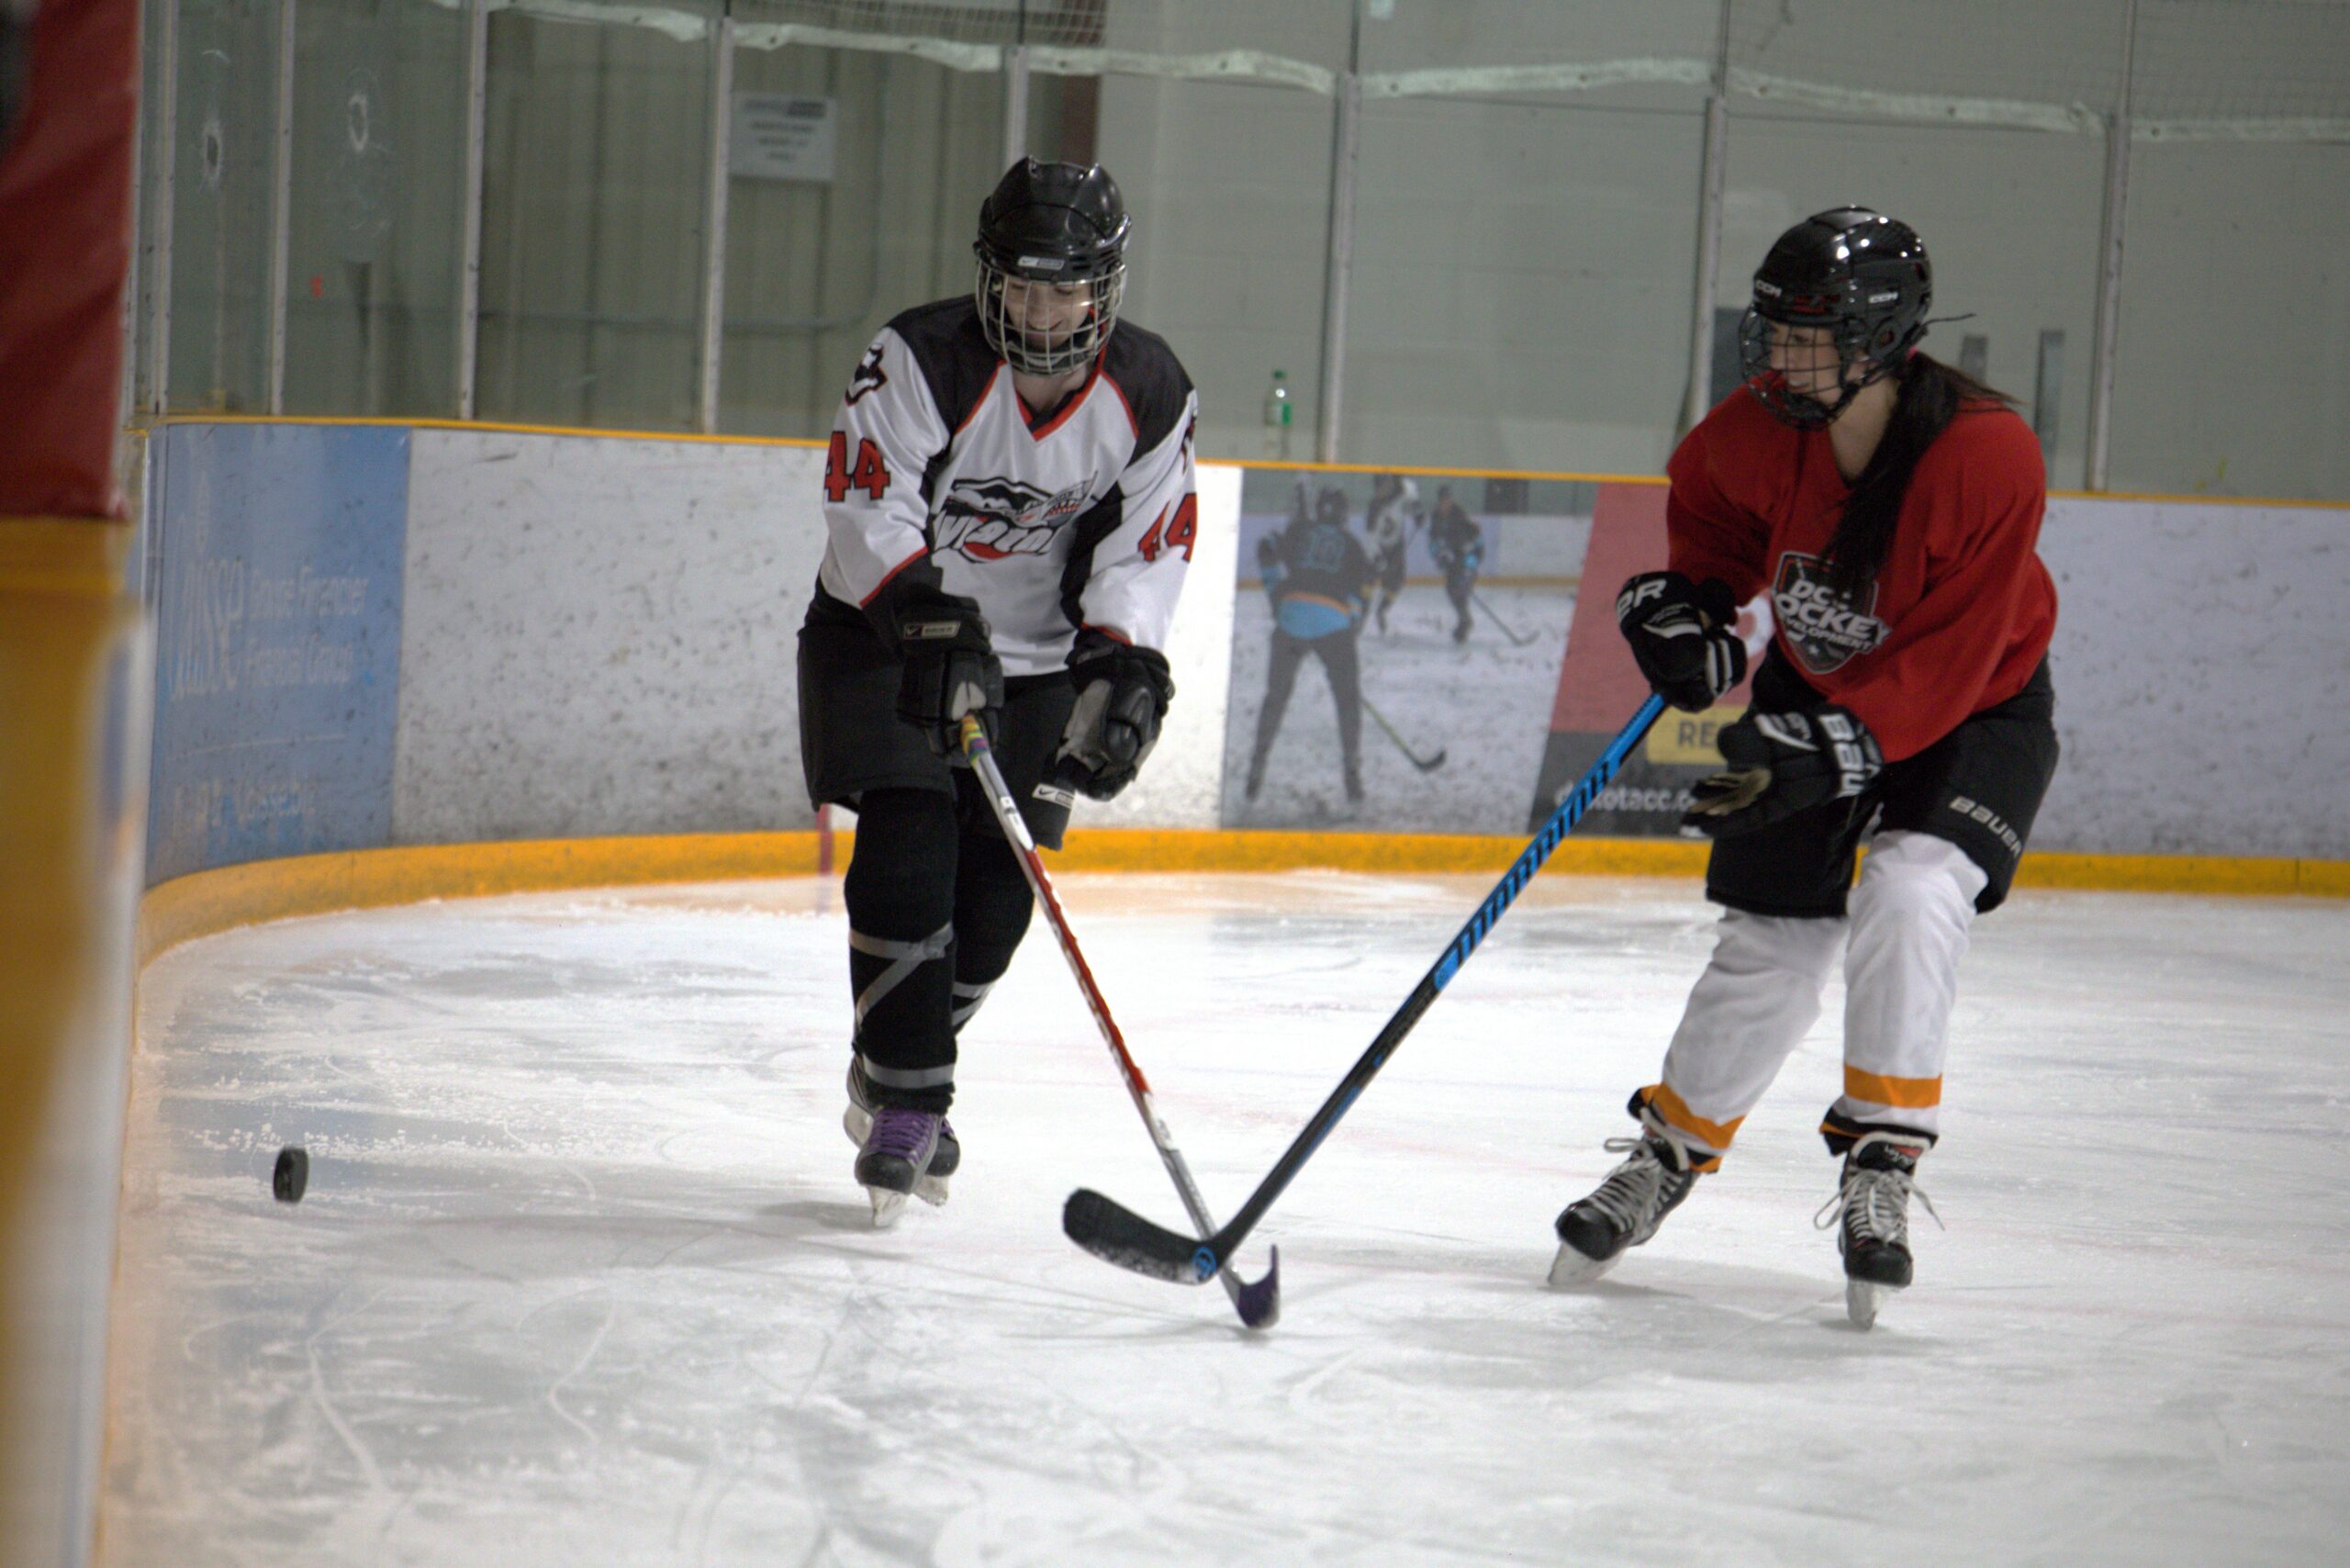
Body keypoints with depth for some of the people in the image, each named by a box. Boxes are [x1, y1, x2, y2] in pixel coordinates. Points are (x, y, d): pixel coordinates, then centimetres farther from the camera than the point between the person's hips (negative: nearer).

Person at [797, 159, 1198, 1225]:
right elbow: (869, 509, -27)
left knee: (997, 887, 2)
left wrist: (1123, 664, -22)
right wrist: (930, 621, -41)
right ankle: (904, 1101, -14)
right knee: (910, 839, -20)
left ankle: (895, 1080, 23)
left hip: (1033, 657, 4)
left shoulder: (1150, 397, -9)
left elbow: (1148, 545, -5)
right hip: (882, 630, -4)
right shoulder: (923, 361, -22)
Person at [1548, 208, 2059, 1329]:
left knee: (1911, 892, -27)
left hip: (1973, 708, -4)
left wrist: (1826, 753, -38)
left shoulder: (1987, 457, -33)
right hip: (1817, 684, 4)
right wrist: (1684, 602, -8)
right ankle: (1666, 1157, 24)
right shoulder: (1763, 428, -19)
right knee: (1770, 937, 4)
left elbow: (1943, 669, -32)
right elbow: (1709, 502, 8)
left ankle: (1880, 1169, -17)